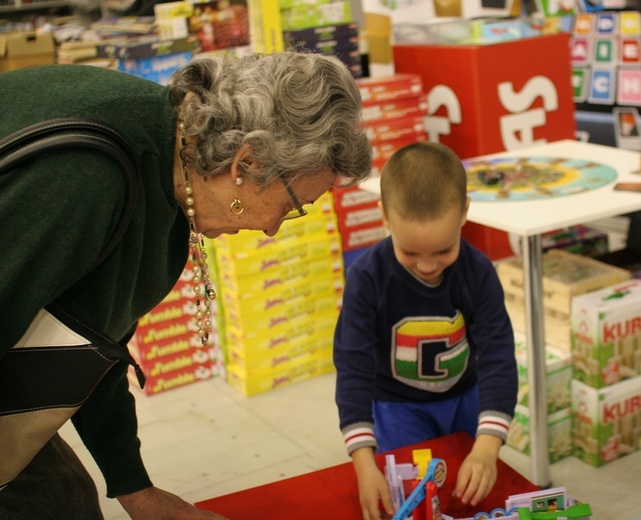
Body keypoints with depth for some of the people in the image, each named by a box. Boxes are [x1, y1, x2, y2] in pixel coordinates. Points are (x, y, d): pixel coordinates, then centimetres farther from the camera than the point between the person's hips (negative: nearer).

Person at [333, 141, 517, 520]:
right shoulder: (367, 278, -27)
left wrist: (487, 446, -40)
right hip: (397, 407, -2)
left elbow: (498, 355, -26)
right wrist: (364, 463, -38)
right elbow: (353, 366, -29)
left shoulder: (478, 272, -22)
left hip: (466, 398, 2)